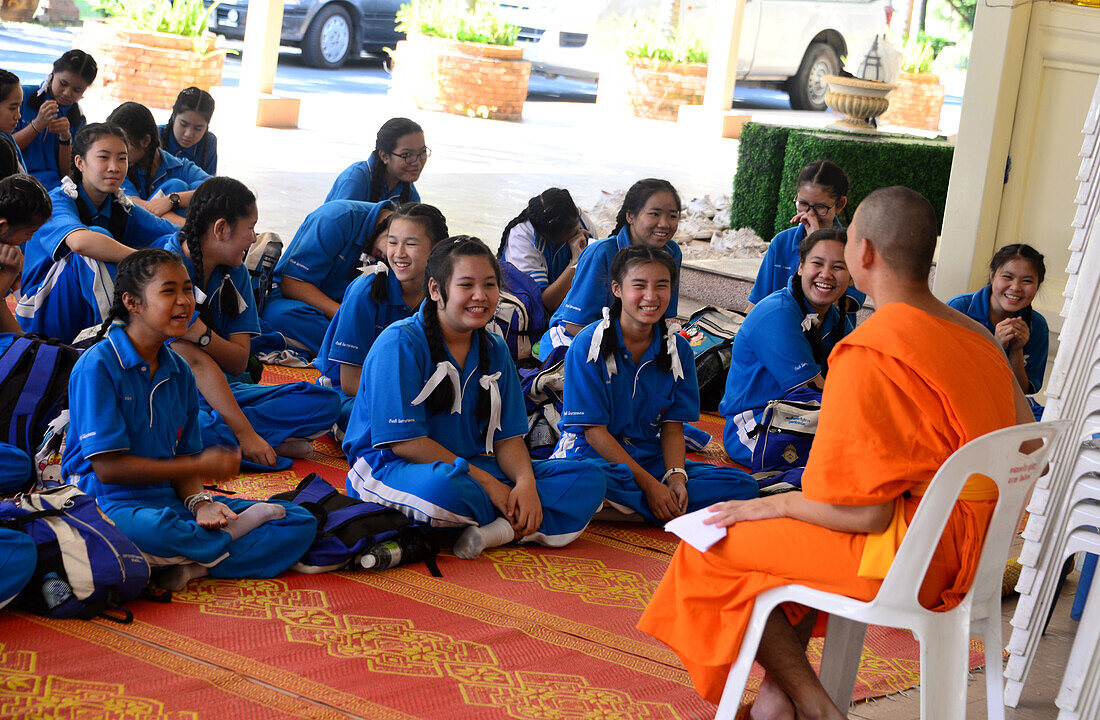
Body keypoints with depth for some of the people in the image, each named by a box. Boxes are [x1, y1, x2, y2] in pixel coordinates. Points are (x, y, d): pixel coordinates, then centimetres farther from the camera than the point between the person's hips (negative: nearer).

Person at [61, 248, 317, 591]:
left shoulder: (179, 372, 14)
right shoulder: (97, 366, -10)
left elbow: (184, 454, 12)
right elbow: (108, 467, -15)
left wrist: (200, 502, -12)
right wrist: (202, 467, -12)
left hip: (173, 498, 7)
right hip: (113, 503, -7)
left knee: (300, 523, -6)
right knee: (146, 530, -45)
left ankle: (191, 567, -23)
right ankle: (230, 534, -13)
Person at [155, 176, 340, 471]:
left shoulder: (234, 273, 7)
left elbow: (239, 363, -1)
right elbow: (196, 361, -22)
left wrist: (201, 333, -24)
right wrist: (246, 434, -28)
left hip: (217, 391, 7)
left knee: (326, 401, -8)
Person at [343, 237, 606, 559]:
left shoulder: (495, 351, 10)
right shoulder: (399, 344, -12)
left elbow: (508, 437, 6)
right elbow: (404, 442, -18)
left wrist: (526, 482, -17)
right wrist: (487, 483, -20)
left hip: (471, 469, 7)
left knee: (588, 478, -9)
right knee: (442, 488, -44)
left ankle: (501, 529, -30)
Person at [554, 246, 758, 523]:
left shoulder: (678, 349, 5)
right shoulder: (588, 344, -9)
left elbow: (672, 426, 6)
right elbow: (594, 430, -12)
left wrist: (676, 476, -16)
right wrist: (649, 484, -18)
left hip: (650, 458, 5)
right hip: (592, 453, -5)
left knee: (743, 485, -16)